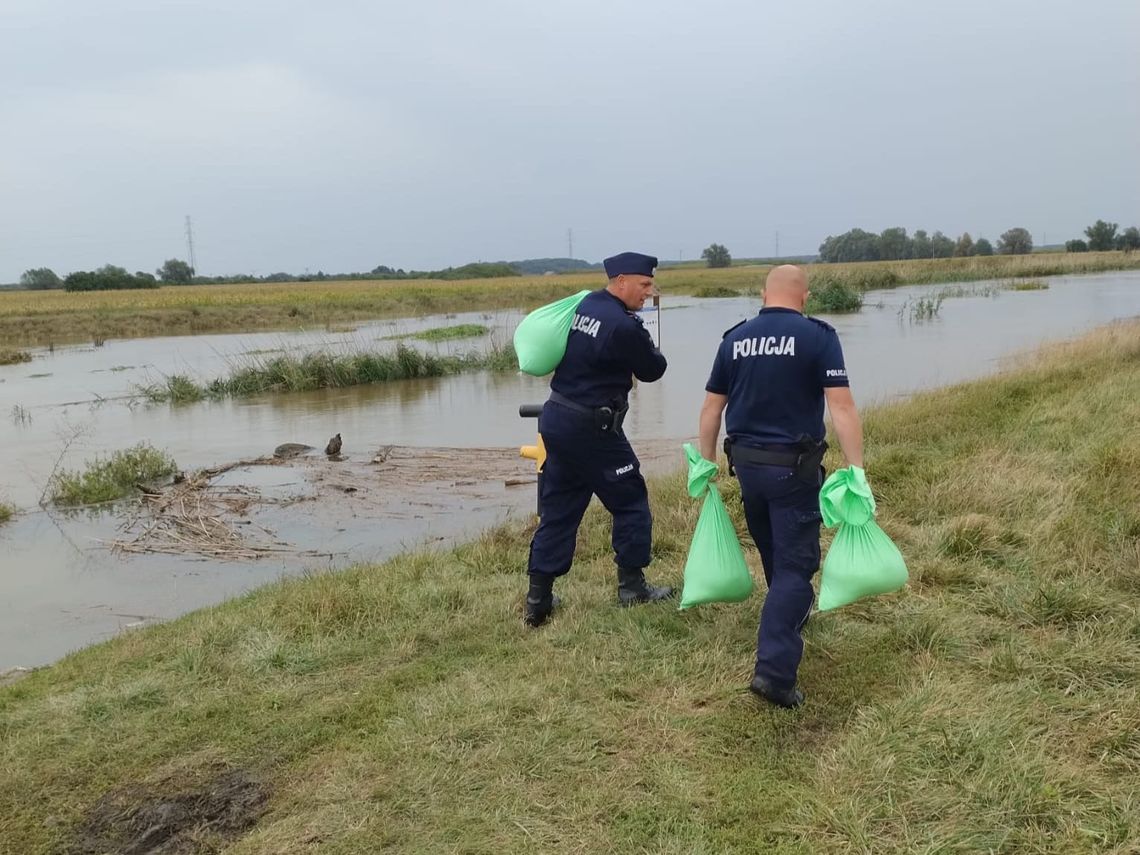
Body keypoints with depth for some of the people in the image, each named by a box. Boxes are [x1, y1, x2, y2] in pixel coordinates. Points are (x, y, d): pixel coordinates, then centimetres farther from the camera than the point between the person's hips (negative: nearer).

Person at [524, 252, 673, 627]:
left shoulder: (586, 304, 6)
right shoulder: (624, 327, -19)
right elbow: (652, 370, -4)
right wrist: (651, 350, 16)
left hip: (556, 419, 8)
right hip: (591, 428, -8)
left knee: (558, 509, 12)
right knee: (630, 500, 10)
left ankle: (538, 599, 14)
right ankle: (631, 585, 19)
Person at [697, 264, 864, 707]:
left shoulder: (734, 338, 4)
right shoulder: (818, 336, -9)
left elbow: (711, 408, 6)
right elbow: (841, 407, -17)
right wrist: (856, 469, -16)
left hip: (746, 463, 5)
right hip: (794, 467, -5)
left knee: (773, 553, 25)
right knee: (795, 563, -1)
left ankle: (791, 613, 48)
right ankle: (774, 670, -10)